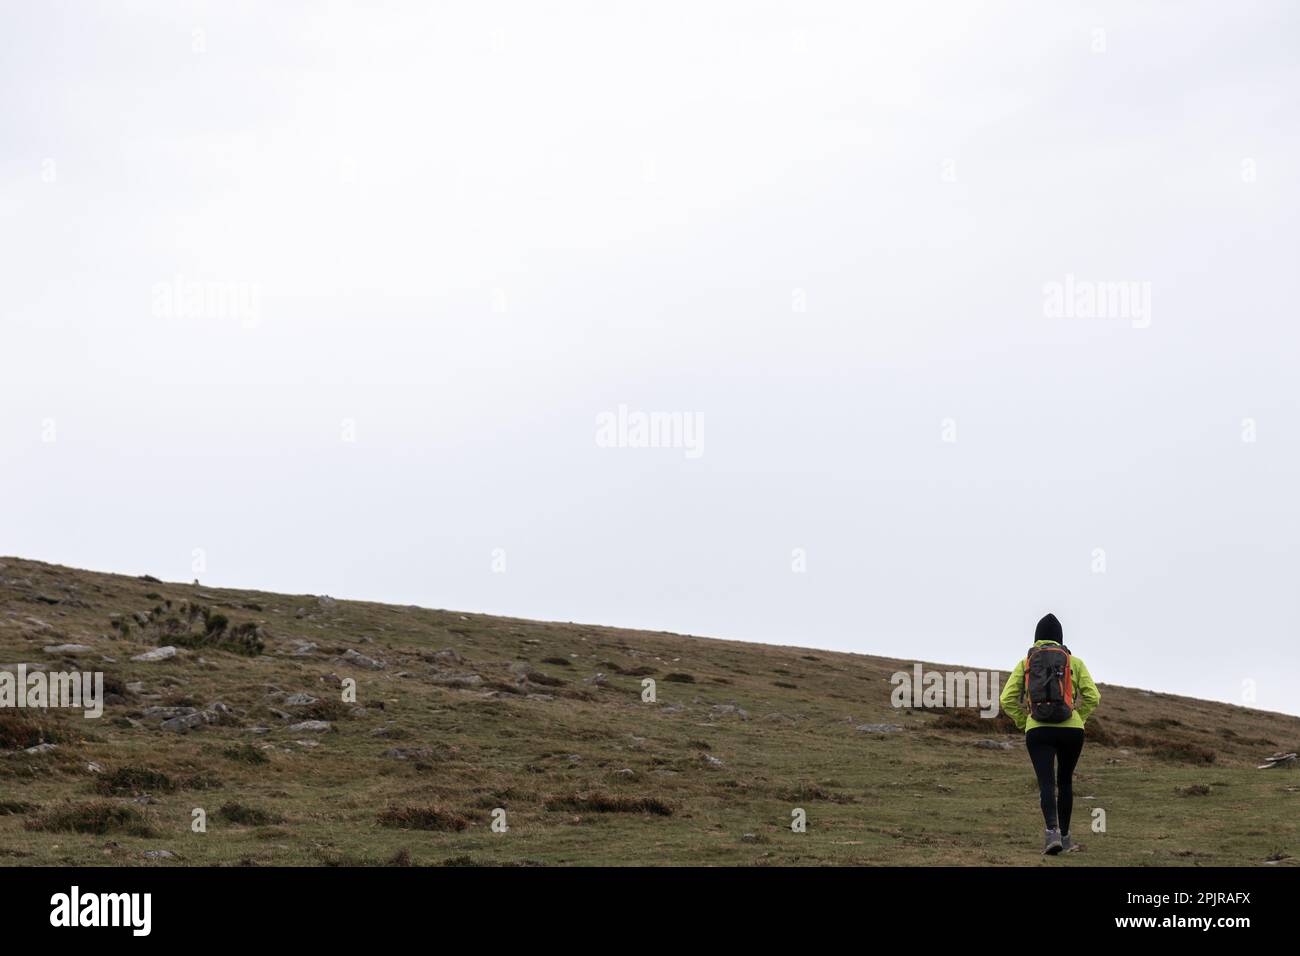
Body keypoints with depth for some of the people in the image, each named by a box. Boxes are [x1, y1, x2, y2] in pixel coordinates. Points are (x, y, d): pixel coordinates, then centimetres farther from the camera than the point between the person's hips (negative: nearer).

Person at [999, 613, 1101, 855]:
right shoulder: (1074, 662, 9)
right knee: (1065, 781, 20)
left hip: (1038, 732, -1)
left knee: (1046, 784, -9)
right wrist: (1078, 720, 11)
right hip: (1071, 730, 1)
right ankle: (1064, 837, 24)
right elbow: (1093, 697, 0)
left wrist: (1024, 723, 13)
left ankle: (1052, 832, -34)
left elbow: (1007, 700, 1)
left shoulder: (1024, 663, 10)